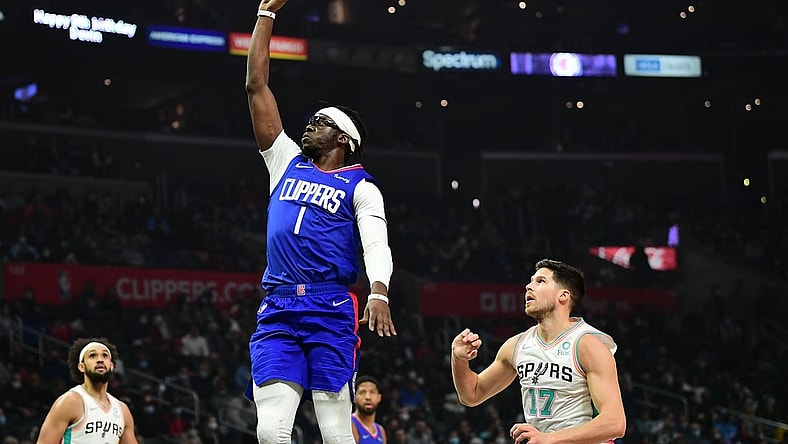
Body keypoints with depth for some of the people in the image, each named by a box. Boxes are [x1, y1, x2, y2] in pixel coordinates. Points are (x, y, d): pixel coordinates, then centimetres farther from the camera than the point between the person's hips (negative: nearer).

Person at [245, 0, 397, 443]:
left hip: (331, 311, -3)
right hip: (277, 311, 3)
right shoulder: (286, 163, 21)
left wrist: (379, 293, -28)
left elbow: (377, 244, -7)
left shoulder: (360, 187, 9)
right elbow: (257, 86, 21)